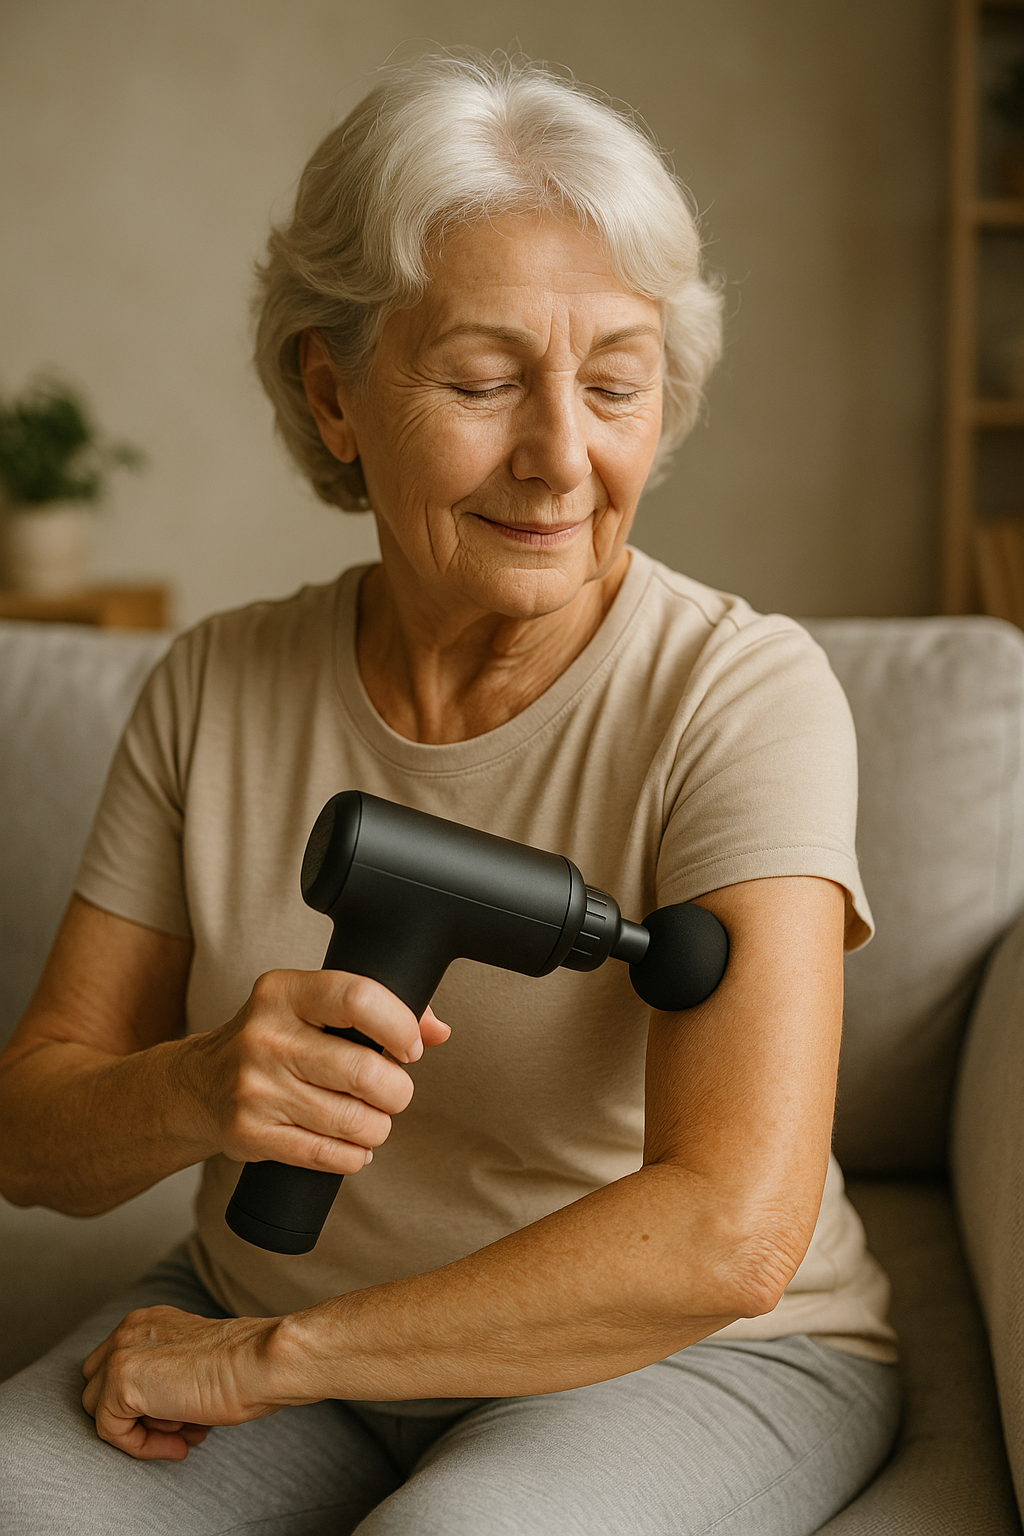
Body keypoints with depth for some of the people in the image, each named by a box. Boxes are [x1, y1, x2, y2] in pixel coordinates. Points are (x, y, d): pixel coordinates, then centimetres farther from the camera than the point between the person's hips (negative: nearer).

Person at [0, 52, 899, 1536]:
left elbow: (730, 1234, -25)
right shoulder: (216, 690, -3)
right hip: (261, 1329, 3)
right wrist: (196, 1091, -26)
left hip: (691, 1360, -3)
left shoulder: (742, 692, -16)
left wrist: (263, 1356, -18)